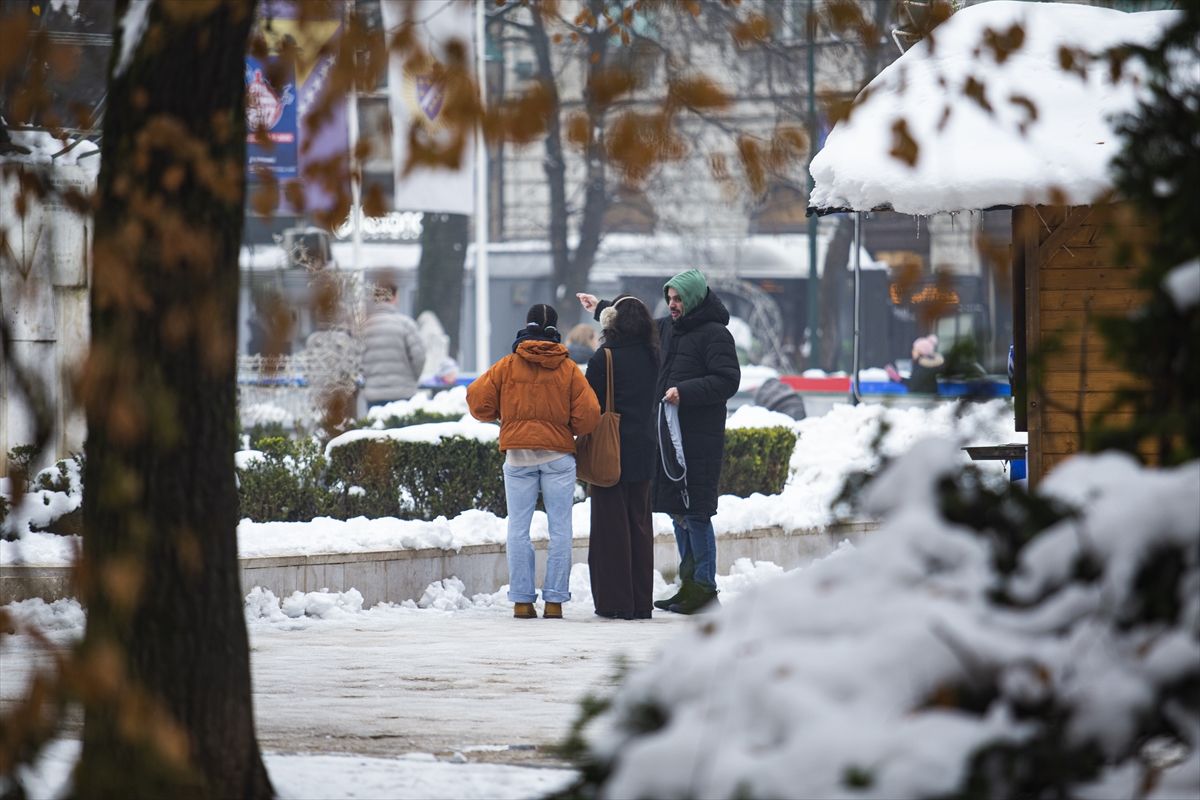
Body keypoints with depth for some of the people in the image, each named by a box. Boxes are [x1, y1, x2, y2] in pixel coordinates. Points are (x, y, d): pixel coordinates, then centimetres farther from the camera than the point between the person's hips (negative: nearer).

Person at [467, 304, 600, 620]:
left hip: (518, 454, 0)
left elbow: (478, 400, -2)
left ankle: (522, 600, 0)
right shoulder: (568, 369, 1)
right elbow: (588, 415, -4)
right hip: (558, 455, 0)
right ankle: (554, 600, -1)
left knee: (518, 529, 4)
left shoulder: (508, 365, 1)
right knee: (560, 529, 3)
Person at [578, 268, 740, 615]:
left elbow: (727, 380, -17)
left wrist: (685, 392, -24)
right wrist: (602, 309, 45)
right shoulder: (668, 327, 15)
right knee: (677, 510, 11)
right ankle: (689, 583, 17)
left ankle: (704, 588, -5)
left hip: (699, 437, -8)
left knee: (695, 512, -9)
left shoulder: (715, 335, -9)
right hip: (669, 431, 8)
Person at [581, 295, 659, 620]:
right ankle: (642, 602, 12)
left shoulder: (603, 358, -11)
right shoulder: (651, 357, 3)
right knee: (640, 523, 11)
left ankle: (615, 602, -1)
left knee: (612, 525, 0)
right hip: (643, 454, 5)